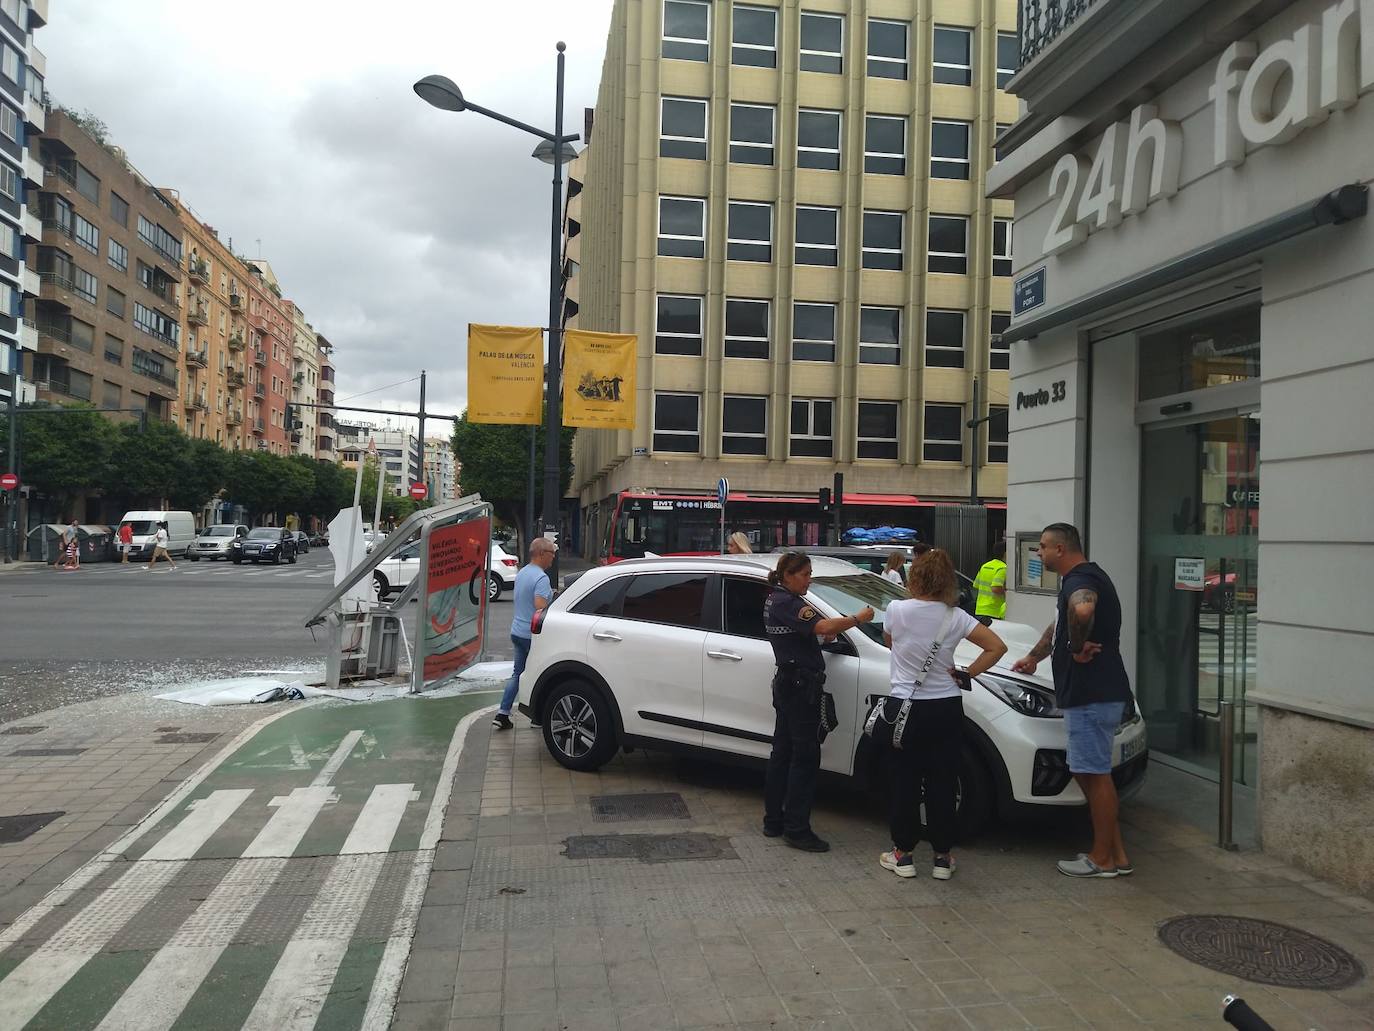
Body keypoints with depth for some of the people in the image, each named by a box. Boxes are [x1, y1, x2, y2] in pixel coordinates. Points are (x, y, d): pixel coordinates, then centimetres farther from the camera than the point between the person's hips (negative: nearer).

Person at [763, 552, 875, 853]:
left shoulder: (775, 600, 15)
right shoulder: (788, 603, -17)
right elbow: (823, 627, -29)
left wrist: (828, 632, 1)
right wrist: (857, 618, -17)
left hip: (786, 683, 11)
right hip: (801, 685, -11)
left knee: (782, 752, 14)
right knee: (806, 757, -5)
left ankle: (773, 820, 21)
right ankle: (797, 829, -1)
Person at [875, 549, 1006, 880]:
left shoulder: (896, 610, -10)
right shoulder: (955, 617, -5)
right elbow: (997, 647, -6)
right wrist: (967, 673, -2)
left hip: (903, 709, -2)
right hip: (946, 711, 2)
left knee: (903, 783, 9)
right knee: (942, 784, 10)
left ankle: (903, 854, 17)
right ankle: (942, 857, 18)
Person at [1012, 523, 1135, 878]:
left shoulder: (1082, 579, -15)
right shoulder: (1081, 578, 19)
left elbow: (1082, 610, -41)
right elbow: (1059, 626, 34)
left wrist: (1079, 646, -24)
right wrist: (1033, 658, 45)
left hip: (1093, 697, -10)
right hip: (1086, 693, 10)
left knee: (1096, 773, -1)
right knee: (1090, 772, 14)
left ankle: (1102, 859, 9)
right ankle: (1115, 854, 21)